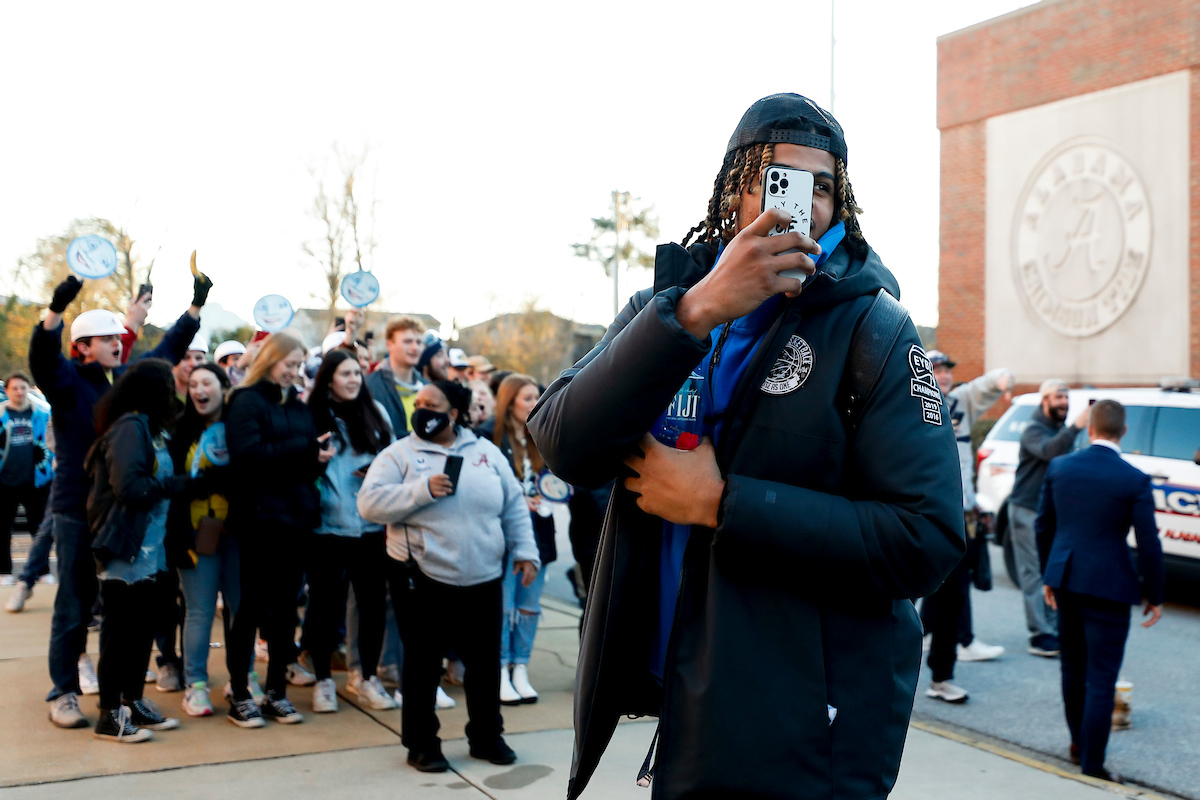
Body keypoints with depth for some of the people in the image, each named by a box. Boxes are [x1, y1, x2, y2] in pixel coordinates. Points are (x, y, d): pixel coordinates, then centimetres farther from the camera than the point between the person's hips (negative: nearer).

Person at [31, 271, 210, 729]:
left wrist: (196, 304, 17)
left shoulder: (128, 378, 10)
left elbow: (168, 350, 20)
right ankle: (64, 694, 12)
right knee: (74, 605, 2)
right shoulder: (68, 381, -6)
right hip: (77, 511, -5)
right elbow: (41, 355, -26)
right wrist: (57, 308, -41)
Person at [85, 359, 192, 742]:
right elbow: (129, 487, -24)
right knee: (120, 630, -1)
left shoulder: (150, 427, 15)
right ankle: (110, 714, 9)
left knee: (143, 627, 14)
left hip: (148, 549, 9)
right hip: (125, 547, -9)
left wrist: (181, 484, -1)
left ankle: (133, 701, 25)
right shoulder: (130, 427, -14)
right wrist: (178, 485, -14)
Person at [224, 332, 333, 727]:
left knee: (285, 606, 10)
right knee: (253, 605, 1)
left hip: (296, 517, 6)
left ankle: (276, 691, 20)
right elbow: (247, 454, -19)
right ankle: (239, 695, 13)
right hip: (260, 517, -6)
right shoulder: (247, 402, -4)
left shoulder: (299, 407, 16)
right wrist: (304, 449, -20)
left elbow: (309, 458, 14)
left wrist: (318, 457, -9)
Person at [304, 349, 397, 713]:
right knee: (324, 604, 7)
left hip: (372, 525, 3)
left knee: (373, 602, 8)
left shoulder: (376, 413, 7)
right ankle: (323, 680, 22)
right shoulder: (313, 417, -2)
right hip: (327, 527, -3)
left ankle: (366, 676, 25)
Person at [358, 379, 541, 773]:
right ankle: (421, 743, 22)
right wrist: (423, 489, -21)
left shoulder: (486, 451, 8)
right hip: (422, 581, -3)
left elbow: (514, 505, 11)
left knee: (485, 660, 11)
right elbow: (369, 503, -12)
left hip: (482, 581, 3)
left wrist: (525, 550, 3)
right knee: (423, 663, 6)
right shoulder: (399, 454, -1)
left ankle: (487, 736, 28)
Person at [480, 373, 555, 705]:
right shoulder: (491, 435, -8)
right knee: (503, 606, -1)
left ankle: (520, 670, 19)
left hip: (536, 533, 6)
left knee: (529, 606, 9)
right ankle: (501, 672, 10)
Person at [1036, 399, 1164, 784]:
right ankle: (1092, 764, 8)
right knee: (1101, 679, 3)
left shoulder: (1059, 467, 0)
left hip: (1065, 580, 5)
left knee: (1073, 669, 20)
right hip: (1108, 586, -4)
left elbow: (1043, 525, 6)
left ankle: (1078, 741, 36)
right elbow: (1148, 543, -10)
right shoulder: (1135, 480, -11)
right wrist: (1155, 596, 2)